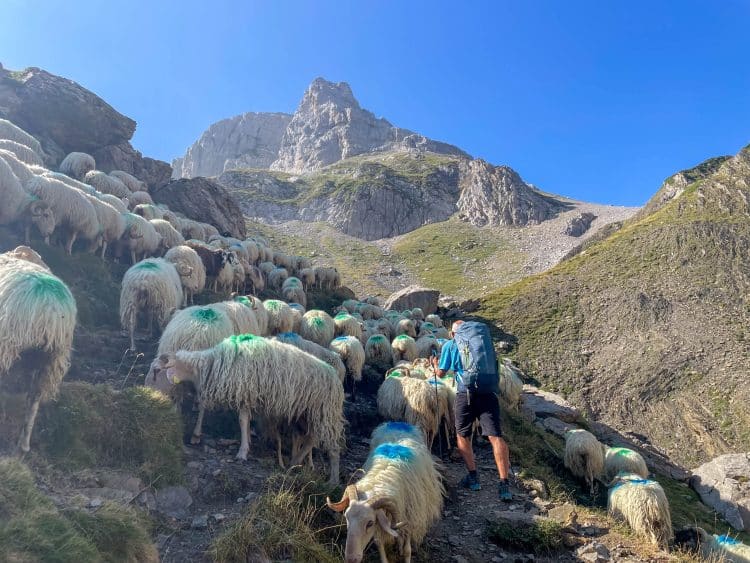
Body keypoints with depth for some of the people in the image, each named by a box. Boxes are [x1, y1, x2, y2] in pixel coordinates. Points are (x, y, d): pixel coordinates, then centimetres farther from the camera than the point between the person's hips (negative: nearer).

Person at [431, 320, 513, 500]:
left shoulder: (450, 345, 12)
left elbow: (441, 373, 16)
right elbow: (494, 365, 30)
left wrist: (435, 363, 35)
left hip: (465, 392, -2)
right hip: (488, 392, 2)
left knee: (462, 435, 15)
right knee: (495, 436, -4)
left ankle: (473, 476, 13)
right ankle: (504, 483, -11)